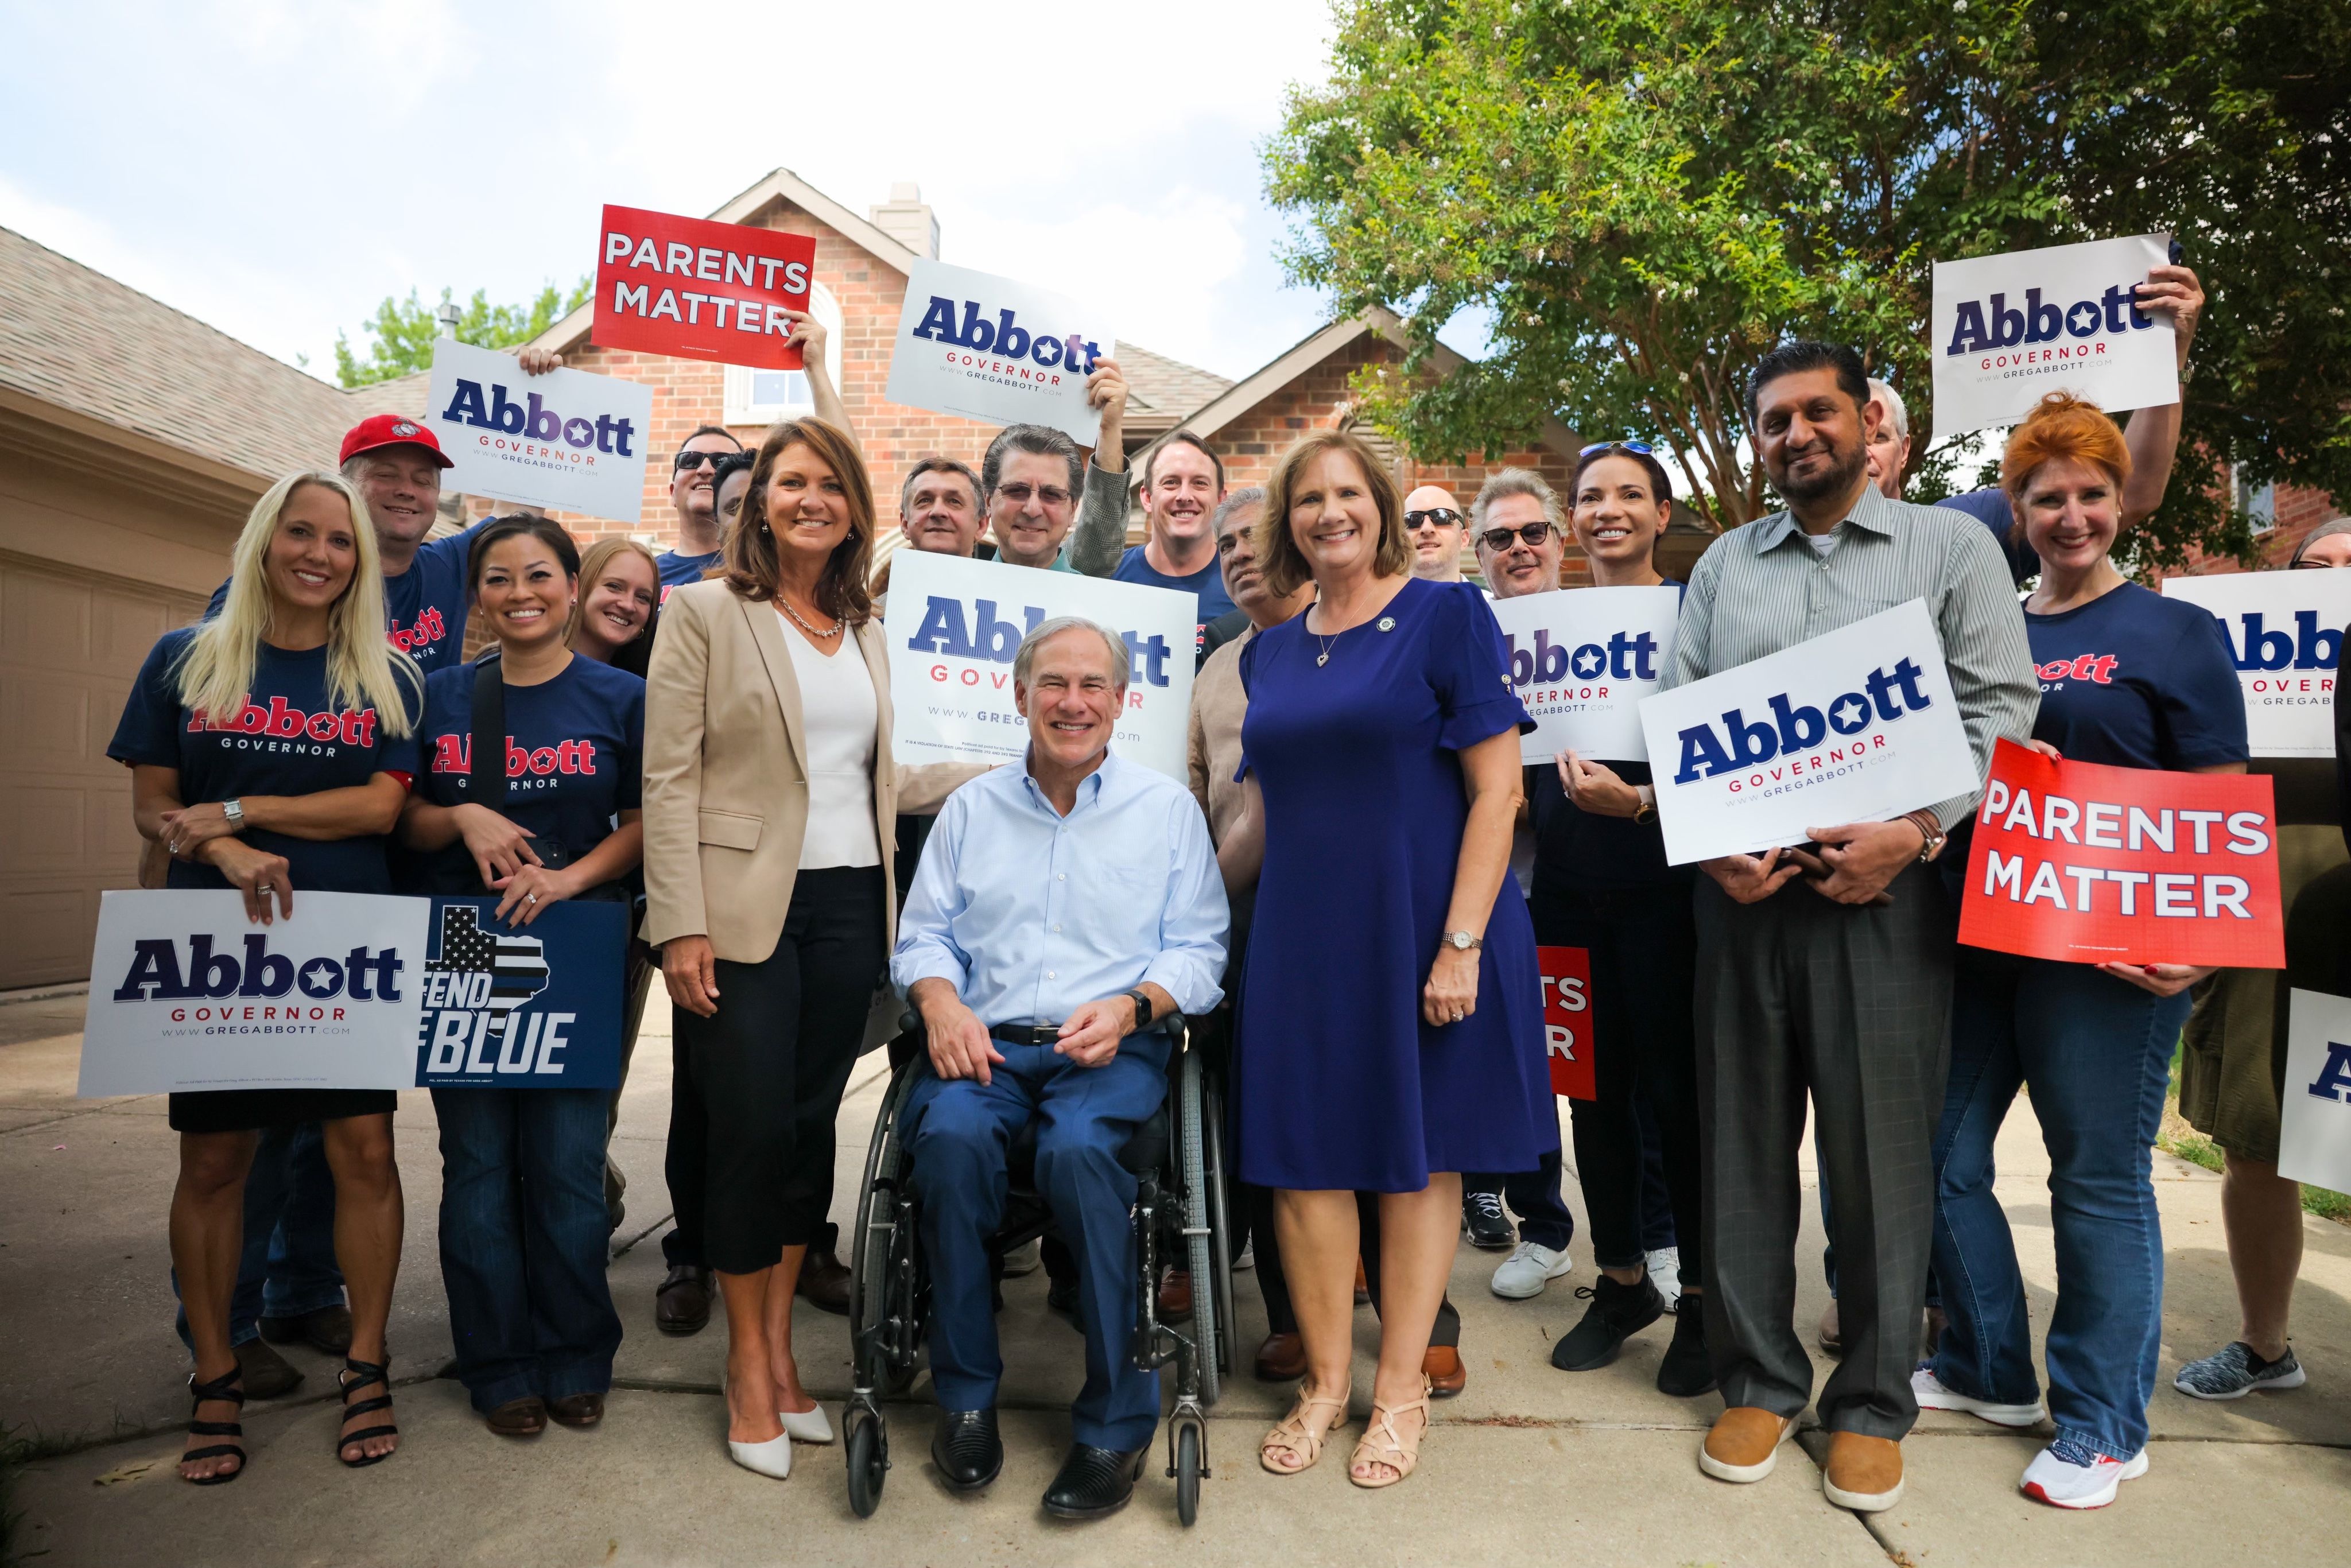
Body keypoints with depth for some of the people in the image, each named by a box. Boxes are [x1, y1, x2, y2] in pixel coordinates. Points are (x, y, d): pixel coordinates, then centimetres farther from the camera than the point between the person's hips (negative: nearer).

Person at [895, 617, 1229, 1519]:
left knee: (1076, 1149, -33)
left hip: (1114, 1048, -2)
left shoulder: (1168, 809, 10)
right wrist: (940, 1001, -9)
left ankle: (1117, 1419, -15)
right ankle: (965, 1395, -9)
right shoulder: (971, 808, 17)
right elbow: (925, 933, 12)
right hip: (986, 1040, 2)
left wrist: (1131, 1005, -15)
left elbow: (1198, 948, 4)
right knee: (952, 1136, -31)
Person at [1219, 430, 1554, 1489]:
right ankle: (1325, 1380, 25)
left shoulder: (1446, 616, -3)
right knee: (1305, 1154, 7)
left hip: (1419, 930, -4)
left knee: (1418, 1154, 8)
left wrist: (1461, 942, -15)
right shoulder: (1269, 654, 11)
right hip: (1301, 937, 5)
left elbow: (1496, 788, -9)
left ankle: (1401, 1389, 24)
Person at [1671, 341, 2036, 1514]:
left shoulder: (1951, 546, 7)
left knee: (1881, 1150, 4)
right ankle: (1759, 1379, 24)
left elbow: (1998, 711, 0)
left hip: (1886, 889, -2)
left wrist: (1912, 831, -14)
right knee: (1744, 1141, 8)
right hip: (1744, 888, 3)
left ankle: (1872, 1401, 22)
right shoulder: (1724, 564, 15)